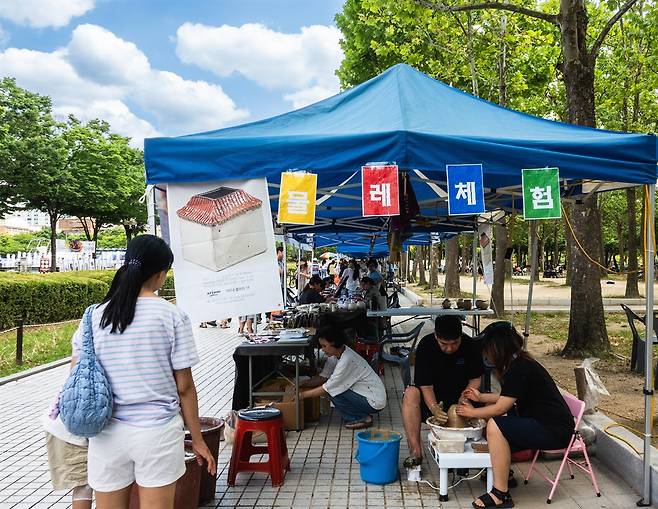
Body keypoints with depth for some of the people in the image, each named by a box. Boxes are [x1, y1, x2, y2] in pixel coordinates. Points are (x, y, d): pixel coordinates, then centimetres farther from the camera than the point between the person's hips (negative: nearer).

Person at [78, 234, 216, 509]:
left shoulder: (94, 316, -1)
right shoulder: (172, 316, -9)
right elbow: (184, 387, -6)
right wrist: (197, 439, 4)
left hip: (107, 434, 3)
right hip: (157, 431, -3)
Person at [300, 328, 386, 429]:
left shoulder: (347, 360, -25)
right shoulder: (336, 354, 1)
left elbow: (327, 389, -21)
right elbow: (323, 377, 5)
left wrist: (302, 395, -12)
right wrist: (301, 385, -4)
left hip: (374, 401, -9)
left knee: (333, 391, -14)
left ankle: (362, 418, -2)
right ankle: (363, 414, 11)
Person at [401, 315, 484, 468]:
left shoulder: (470, 346, -12)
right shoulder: (425, 346, -19)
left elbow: (475, 379, -6)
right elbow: (426, 386, -21)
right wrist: (435, 409, -39)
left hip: (459, 395, 1)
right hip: (432, 397, -1)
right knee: (410, 394, -33)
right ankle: (415, 451, -31)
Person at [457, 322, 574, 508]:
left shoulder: (520, 369, -21)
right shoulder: (519, 362, 8)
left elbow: (500, 408, -17)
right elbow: (507, 398, 21)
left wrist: (472, 412, -3)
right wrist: (481, 397, 17)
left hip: (555, 431, -10)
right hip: (543, 422, 10)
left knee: (495, 425, -24)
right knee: (490, 409, 13)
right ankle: (502, 471, 18)